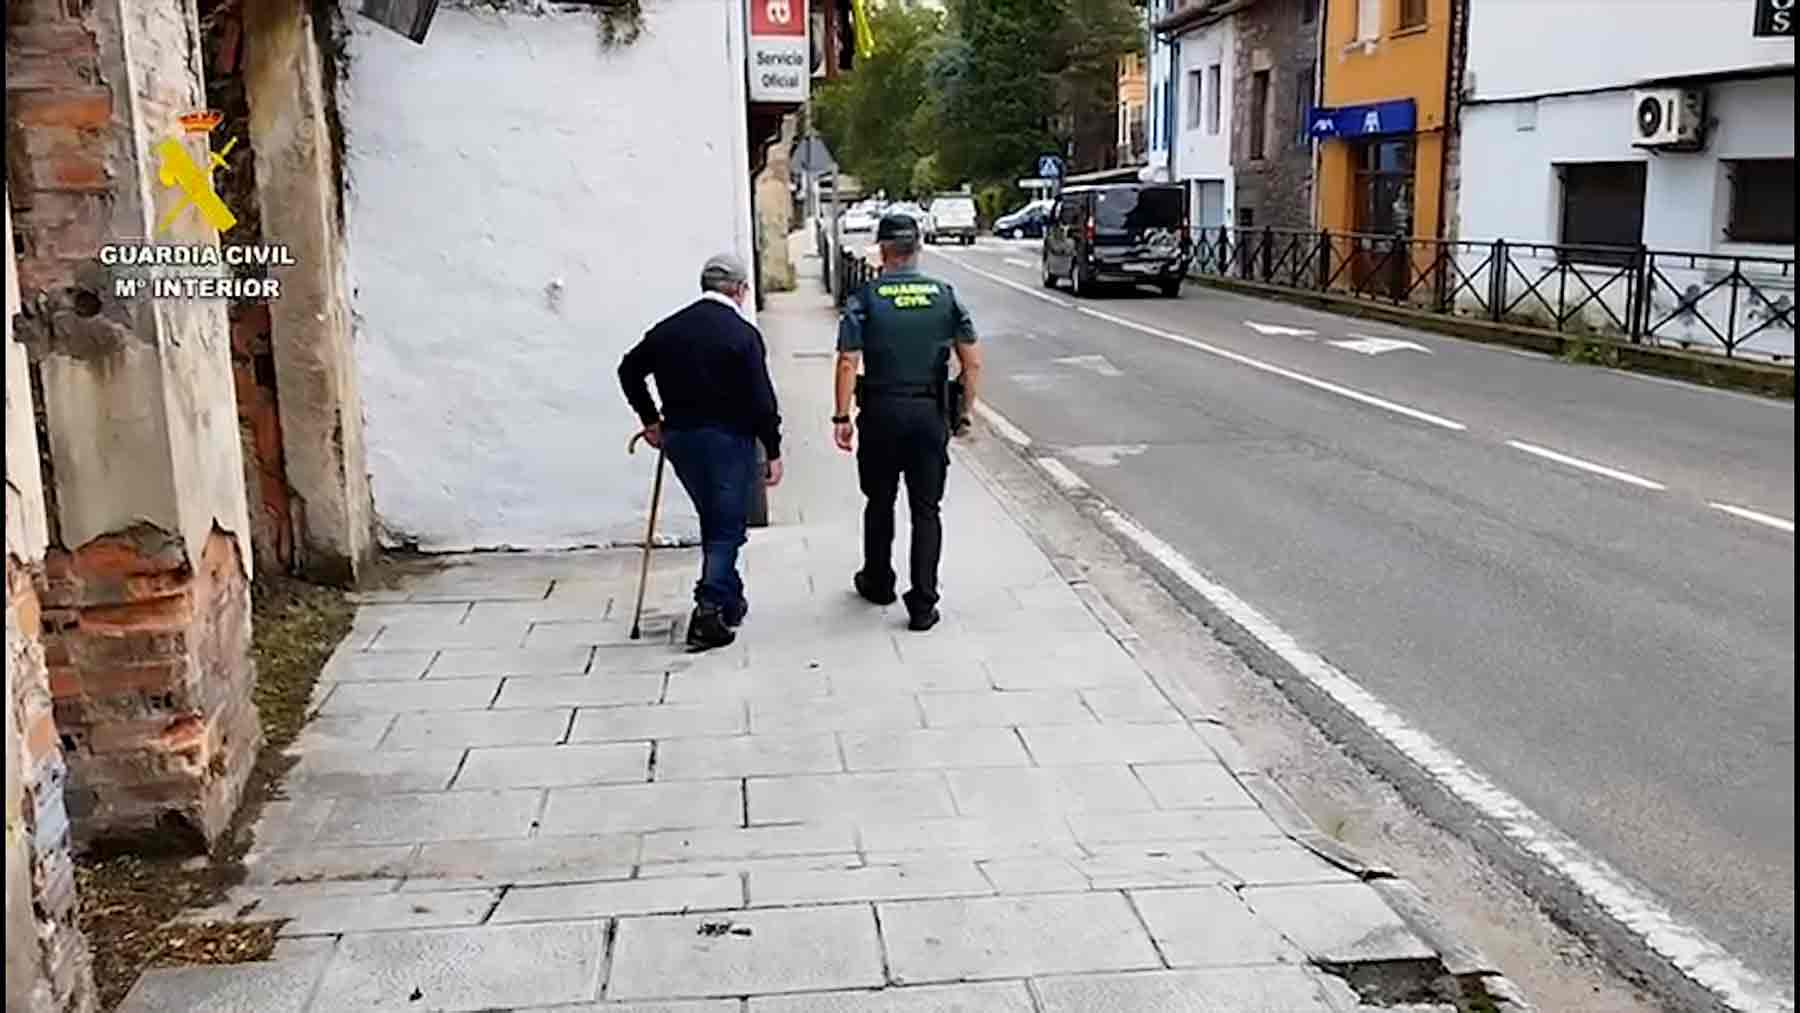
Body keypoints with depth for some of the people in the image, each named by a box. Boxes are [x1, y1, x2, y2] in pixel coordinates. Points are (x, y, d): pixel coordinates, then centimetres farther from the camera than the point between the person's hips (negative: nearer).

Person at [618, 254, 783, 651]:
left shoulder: (668, 329, 5)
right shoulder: (743, 334, -12)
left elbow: (629, 370, 14)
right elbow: (761, 399, -15)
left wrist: (650, 420, 21)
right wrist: (773, 451, -8)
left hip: (678, 437, 6)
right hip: (729, 439, -6)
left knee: (713, 522, 21)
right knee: (726, 528, 3)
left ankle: (729, 599, 32)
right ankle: (709, 611, -5)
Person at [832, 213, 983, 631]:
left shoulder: (864, 300, -5)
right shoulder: (945, 295, 1)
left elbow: (847, 364, -11)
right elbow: (972, 362, 1)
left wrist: (842, 417, -4)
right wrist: (965, 412, 10)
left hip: (881, 414, -1)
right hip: (931, 414, 1)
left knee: (880, 504, 18)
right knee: (926, 510, 6)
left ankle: (878, 582, 35)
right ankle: (923, 604, 3)